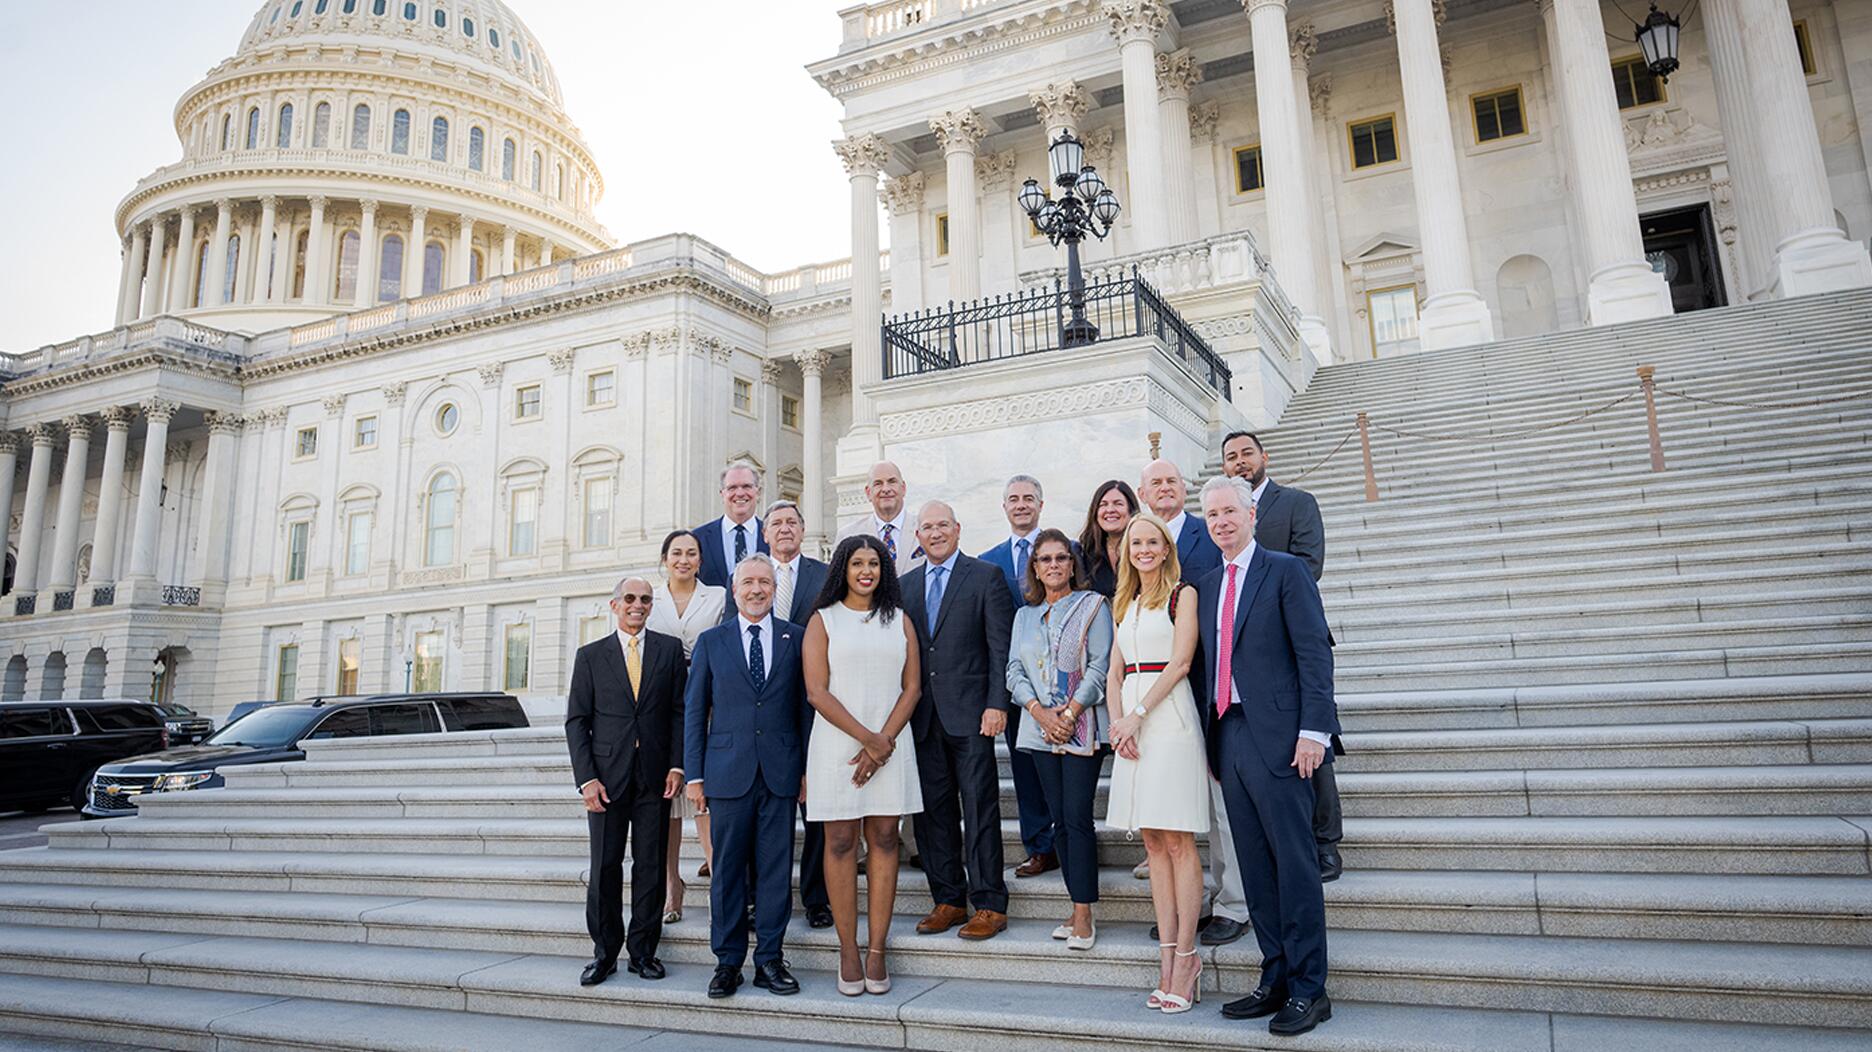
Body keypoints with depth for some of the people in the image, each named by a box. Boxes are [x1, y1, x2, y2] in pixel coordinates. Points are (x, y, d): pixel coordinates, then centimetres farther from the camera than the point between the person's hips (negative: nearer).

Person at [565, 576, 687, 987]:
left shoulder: (670, 648, 7)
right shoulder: (590, 655, 7)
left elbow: (681, 711, 5)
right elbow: (576, 720, 3)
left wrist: (677, 765, -4)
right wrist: (586, 778, -6)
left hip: (655, 775, 0)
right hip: (607, 775, 0)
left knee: (650, 865, 5)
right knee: (605, 867, 3)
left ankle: (643, 951, 16)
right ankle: (604, 953, 15)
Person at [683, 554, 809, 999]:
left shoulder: (796, 638, 6)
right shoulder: (711, 642, 8)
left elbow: (807, 705, 6)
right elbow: (694, 710, 7)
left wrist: (808, 767, 1)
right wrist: (694, 774, 2)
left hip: (781, 773, 0)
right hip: (728, 772, 0)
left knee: (775, 870, 5)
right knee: (728, 870, 6)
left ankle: (769, 959, 16)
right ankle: (728, 962, 17)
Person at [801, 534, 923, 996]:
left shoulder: (899, 621, 11)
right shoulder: (823, 620, 4)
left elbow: (912, 687, 6)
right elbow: (817, 691, -4)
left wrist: (885, 741, -8)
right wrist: (867, 738, -11)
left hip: (890, 746, 2)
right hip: (836, 745, -2)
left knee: (884, 840, 2)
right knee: (840, 843, 0)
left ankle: (877, 951, 9)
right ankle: (848, 952, 8)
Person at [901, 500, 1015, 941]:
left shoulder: (985, 577, 1)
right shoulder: (906, 585, 14)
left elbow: (1000, 645, -4)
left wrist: (996, 704, -12)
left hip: (969, 713, -4)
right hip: (922, 717, 5)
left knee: (980, 809, -1)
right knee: (932, 810, 9)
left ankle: (989, 905, 7)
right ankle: (948, 900, 20)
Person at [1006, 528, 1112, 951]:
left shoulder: (1092, 605, 2)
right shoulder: (1025, 615, 16)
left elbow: (1100, 666, -5)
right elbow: (1014, 671, 9)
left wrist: (1070, 714, -13)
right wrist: (1040, 712, -7)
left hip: (1082, 727, -5)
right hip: (1041, 729, 5)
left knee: (1077, 817, -8)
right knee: (1061, 819, 6)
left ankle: (1084, 916, -3)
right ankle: (1078, 909, 13)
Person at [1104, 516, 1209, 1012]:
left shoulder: (1183, 594, 1)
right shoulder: (1125, 605, 20)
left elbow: (1180, 661, -9)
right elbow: (1114, 673, 15)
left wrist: (1138, 714, -13)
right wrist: (1117, 721, -2)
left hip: (1169, 717, -6)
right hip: (1131, 723, 6)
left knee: (1177, 841, -6)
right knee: (1153, 842, 6)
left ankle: (1185, 955, 0)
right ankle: (1168, 956, 10)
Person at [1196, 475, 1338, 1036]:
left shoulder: (1285, 570, -2)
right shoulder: (1206, 585, 17)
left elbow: (1314, 653, -8)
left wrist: (1313, 730, -15)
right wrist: (1210, 738, 13)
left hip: (1276, 735, -6)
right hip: (1227, 734, 6)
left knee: (1294, 863, -2)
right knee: (1255, 867, 11)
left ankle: (1308, 990, 8)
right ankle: (1275, 982, 20)